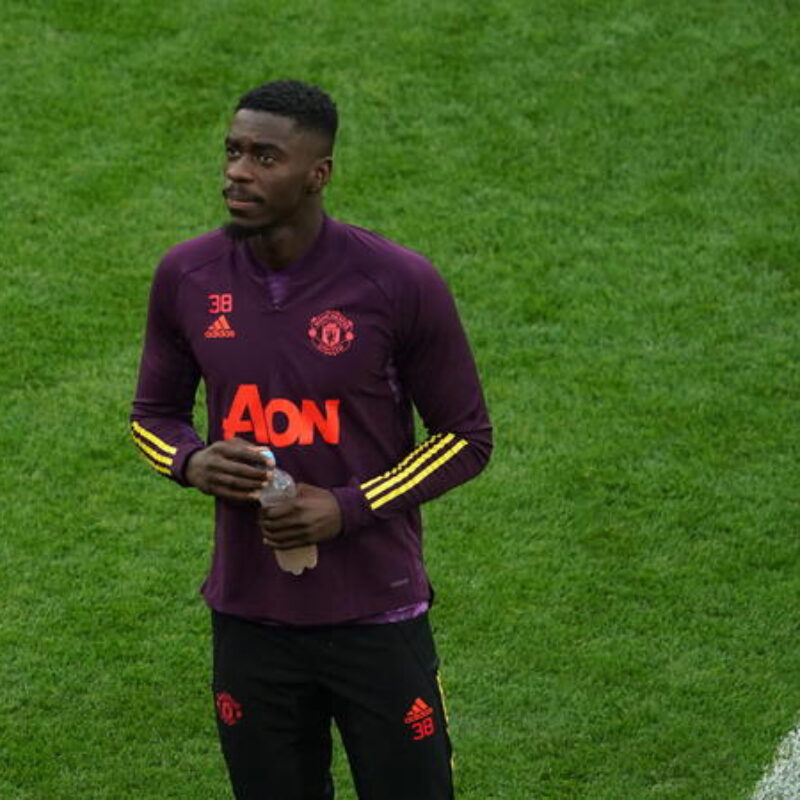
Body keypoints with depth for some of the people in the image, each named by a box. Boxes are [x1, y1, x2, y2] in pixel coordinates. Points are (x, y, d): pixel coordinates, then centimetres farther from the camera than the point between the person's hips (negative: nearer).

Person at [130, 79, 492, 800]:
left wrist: (347, 509, -16)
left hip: (377, 617, -3)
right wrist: (194, 462, -12)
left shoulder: (400, 284, -13)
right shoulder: (187, 277, -3)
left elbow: (467, 437, -4)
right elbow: (154, 412, 12)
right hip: (249, 622, 3)